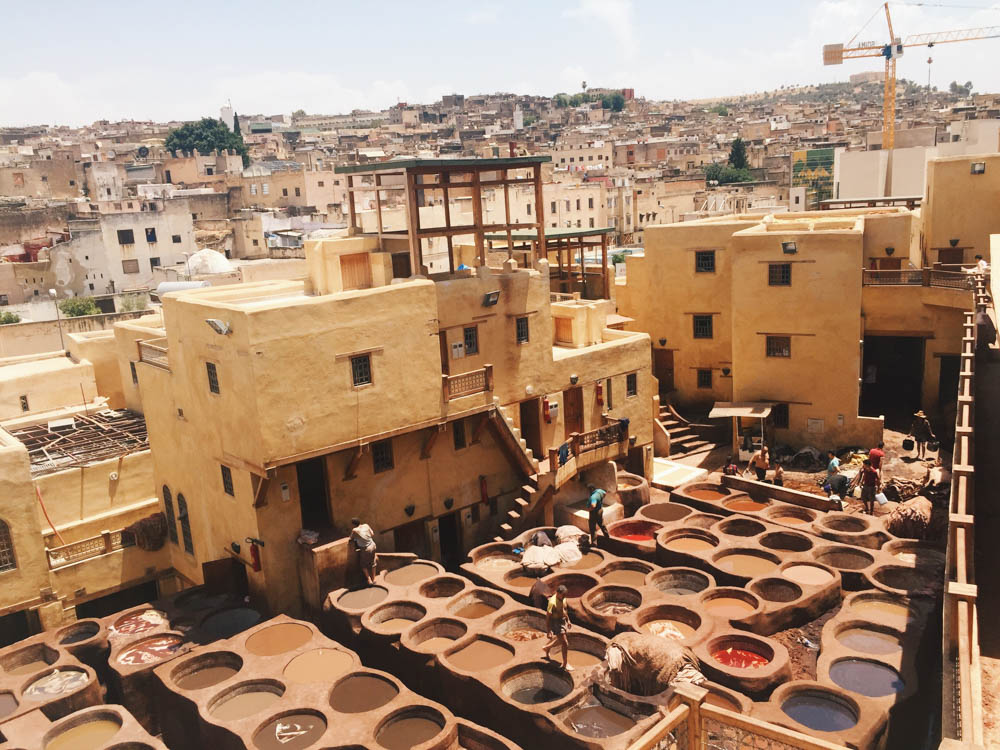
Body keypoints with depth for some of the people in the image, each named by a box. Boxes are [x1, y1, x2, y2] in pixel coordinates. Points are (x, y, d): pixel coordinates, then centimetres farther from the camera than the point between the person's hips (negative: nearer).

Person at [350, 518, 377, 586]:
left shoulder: (355, 530, -20)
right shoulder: (366, 525, -6)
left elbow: (351, 539, -5)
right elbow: (372, 534, 1)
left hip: (365, 549, -5)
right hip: (372, 546, 5)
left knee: (363, 565, 18)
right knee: (372, 563, 24)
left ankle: (369, 580, 14)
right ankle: (373, 579, 32)